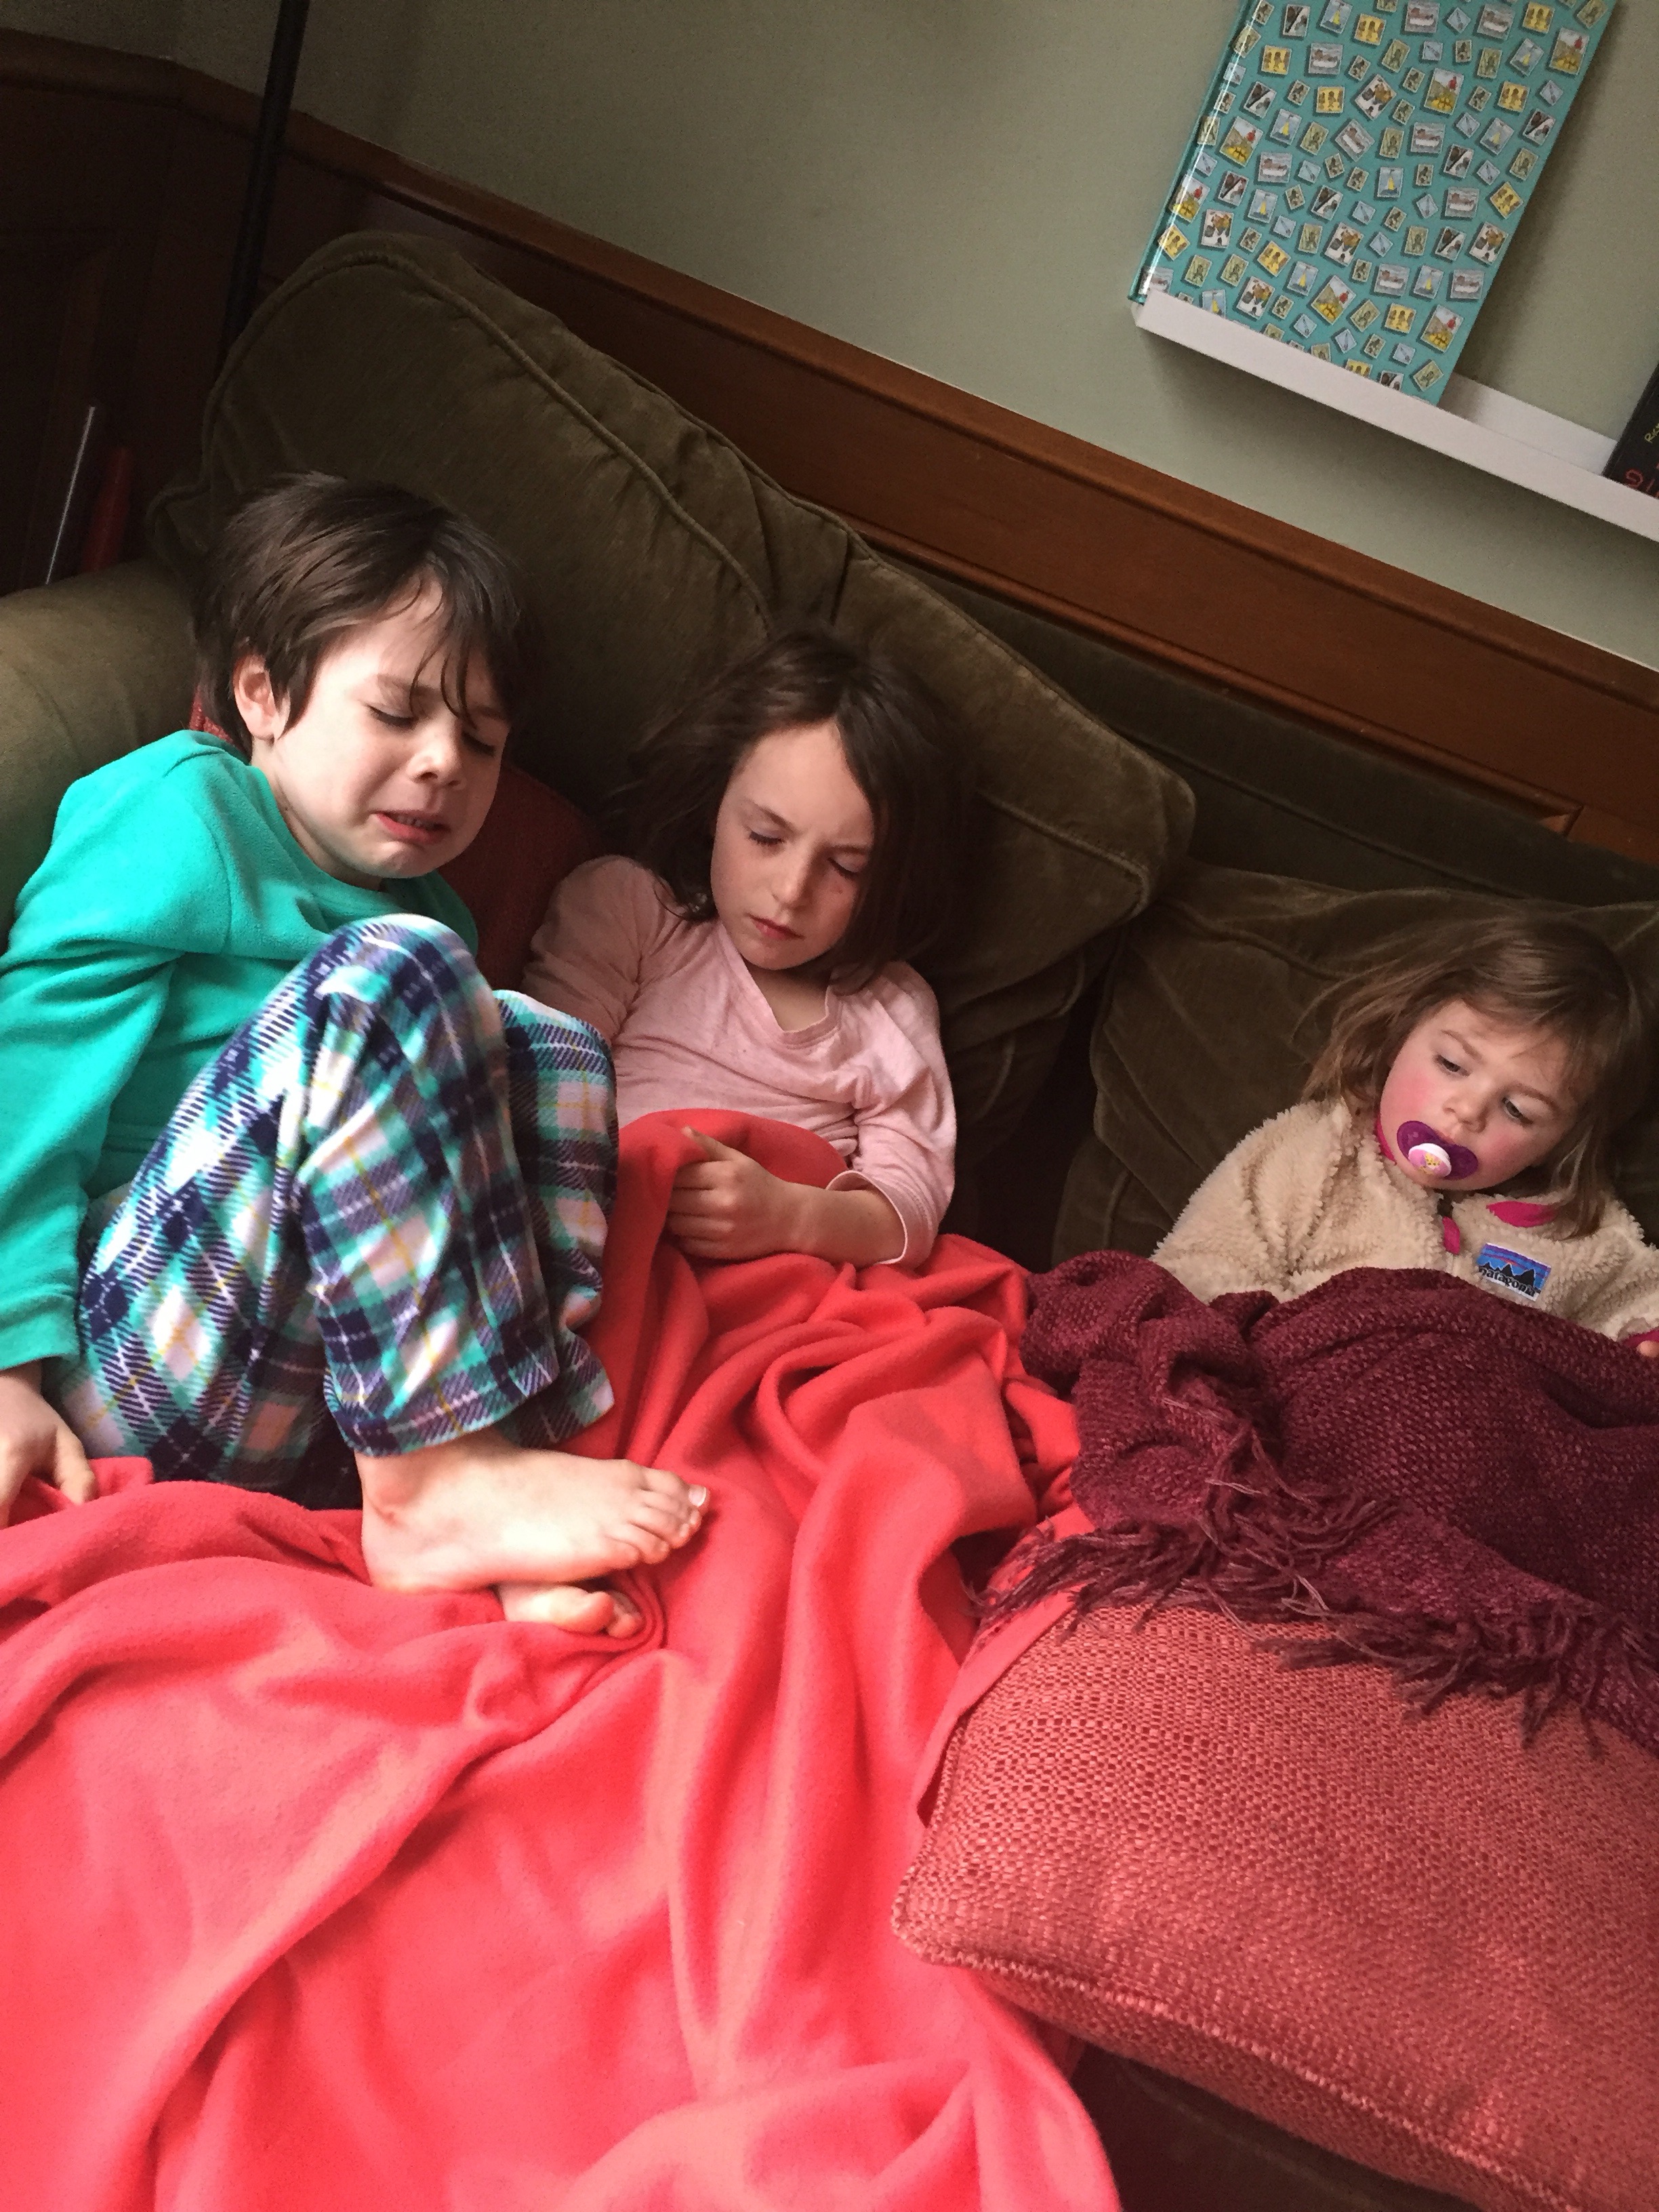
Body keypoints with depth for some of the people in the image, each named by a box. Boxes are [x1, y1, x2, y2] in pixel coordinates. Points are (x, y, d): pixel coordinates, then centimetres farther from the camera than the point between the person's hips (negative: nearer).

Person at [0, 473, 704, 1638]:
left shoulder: (430, 921, 25)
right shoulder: (185, 806, 4)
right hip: (123, 1354, -6)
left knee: (552, 1050, -3)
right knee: (395, 971, -21)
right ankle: (441, 1481, -25)